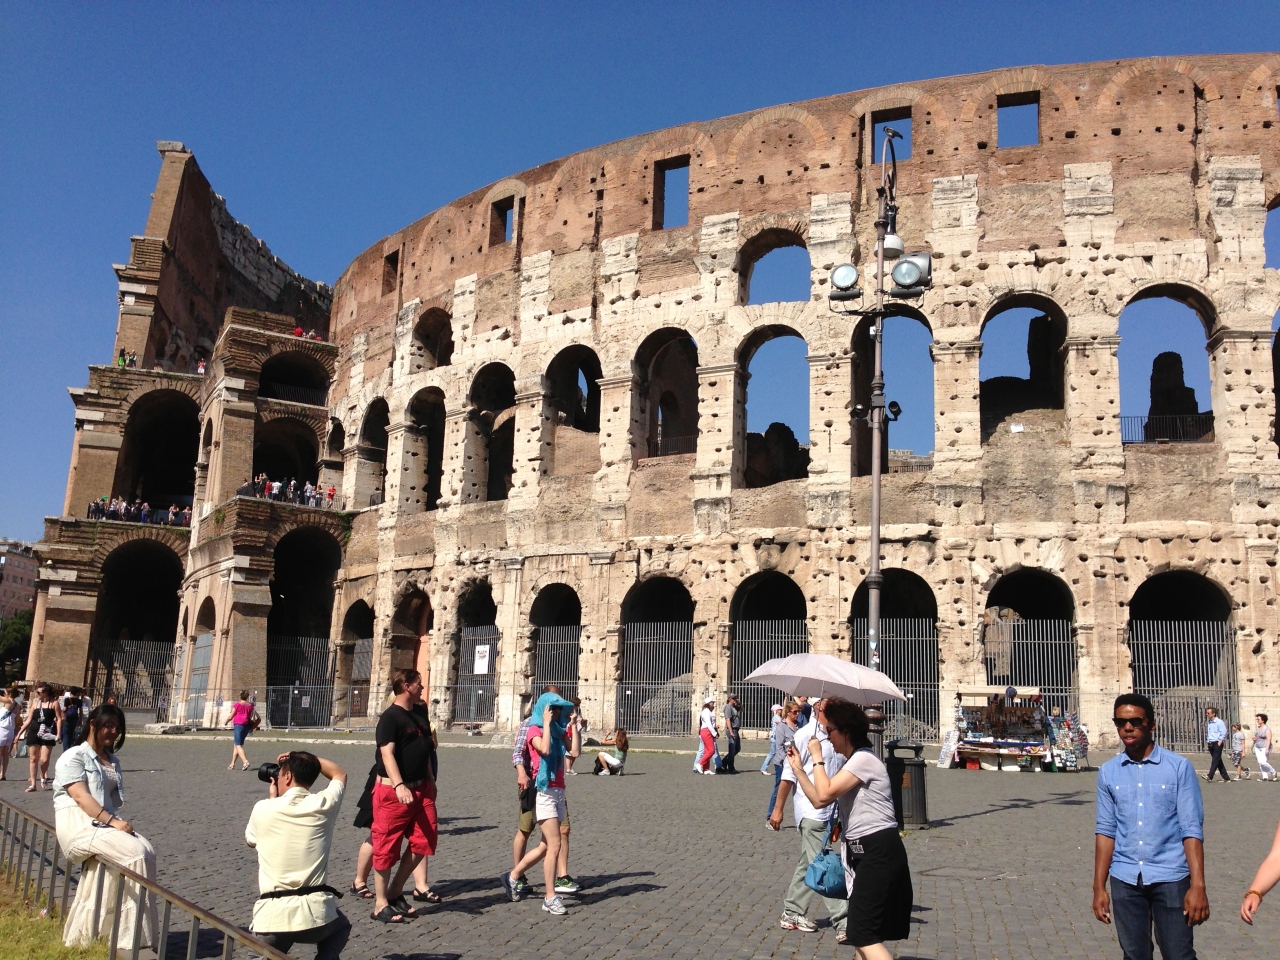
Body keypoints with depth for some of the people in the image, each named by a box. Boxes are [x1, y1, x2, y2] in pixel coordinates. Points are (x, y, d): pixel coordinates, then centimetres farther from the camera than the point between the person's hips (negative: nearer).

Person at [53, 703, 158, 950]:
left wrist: (115, 821, -2)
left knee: (146, 850, -22)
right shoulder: (74, 757, -3)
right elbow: (80, 796, -15)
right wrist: (112, 821, -23)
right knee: (135, 853, -27)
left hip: (103, 822, 7)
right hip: (78, 824, -7)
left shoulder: (113, 760, 22)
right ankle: (135, 935, -21)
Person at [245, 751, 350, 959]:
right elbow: (340, 774, 26)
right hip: (315, 914, 1)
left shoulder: (263, 809, 0)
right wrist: (309, 759, 23)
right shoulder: (323, 805, 1)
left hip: (272, 917, 0)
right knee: (340, 928, 34)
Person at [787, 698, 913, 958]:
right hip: (864, 850, 11)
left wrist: (817, 757, -10)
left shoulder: (863, 758, -14)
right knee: (861, 932, 19)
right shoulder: (853, 763, 20)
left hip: (878, 851, -11)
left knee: (865, 935, -12)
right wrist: (798, 767, 14)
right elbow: (818, 799, 19)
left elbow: (825, 793, -21)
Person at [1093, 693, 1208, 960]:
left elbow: (1192, 829, -6)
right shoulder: (1108, 772, 4)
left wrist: (1198, 885, -12)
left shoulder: (1179, 767, -4)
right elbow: (1106, 830, 7)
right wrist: (1099, 887, 5)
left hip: (1170, 876, -3)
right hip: (1124, 879, 3)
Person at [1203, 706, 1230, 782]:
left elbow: (1224, 732, -12)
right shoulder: (1208, 723, 15)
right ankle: (1226, 778, 14)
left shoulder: (1219, 722, -7)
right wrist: (1207, 741, 11)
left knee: (1215, 760, -12)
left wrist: (1220, 741, -16)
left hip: (1217, 743, -8)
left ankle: (1210, 775, -22)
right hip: (1211, 744, 8)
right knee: (1218, 761, 9)